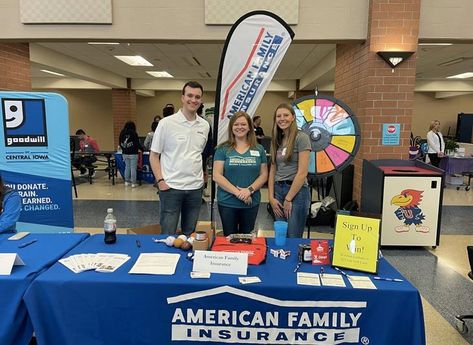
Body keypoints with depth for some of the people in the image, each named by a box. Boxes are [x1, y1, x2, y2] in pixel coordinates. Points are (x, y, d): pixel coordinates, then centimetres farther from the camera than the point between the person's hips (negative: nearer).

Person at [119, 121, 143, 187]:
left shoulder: (122, 133, 5)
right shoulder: (134, 134, -11)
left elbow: (120, 143, 11)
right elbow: (137, 144, -9)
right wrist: (142, 149, 7)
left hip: (125, 153, 5)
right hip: (133, 153, -5)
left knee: (127, 167, 15)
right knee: (133, 168, -1)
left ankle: (127, 181, 21)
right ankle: (133, 183, 0)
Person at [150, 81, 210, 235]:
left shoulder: (205, 126, 6)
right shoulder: (166, 123, -7)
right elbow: (154, 155, -3)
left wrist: (202, 175, 8)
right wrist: (160, 180, -10)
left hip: (195, 187, 4)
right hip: (171, 187, -4)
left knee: (190, 234, 16)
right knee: (168, 234, 5)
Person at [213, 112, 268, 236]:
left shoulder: (259, 149, 5)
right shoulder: (223, 149, -2)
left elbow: (263, 175, 3)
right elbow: (217, 176, -8)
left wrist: (249, 190, -13)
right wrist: (237, 192, -17)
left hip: (251, 203, 2)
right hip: (227, 203, -2)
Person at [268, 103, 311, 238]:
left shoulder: (301, 137, -8)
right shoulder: (276, 140, 11)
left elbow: (302, 172, -13)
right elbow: (273, 170, 9)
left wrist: (288, 199, -11)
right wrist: (271, 197, 1)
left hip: (297, 191, -6)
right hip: (278, 190, 6)